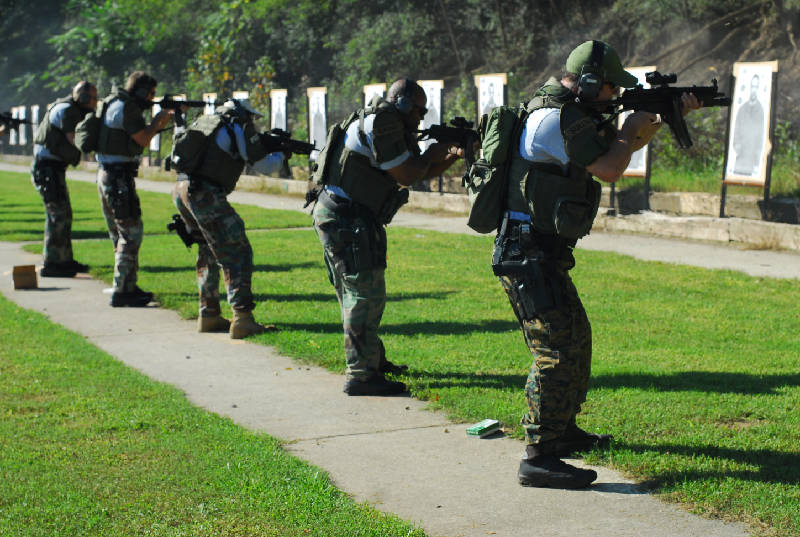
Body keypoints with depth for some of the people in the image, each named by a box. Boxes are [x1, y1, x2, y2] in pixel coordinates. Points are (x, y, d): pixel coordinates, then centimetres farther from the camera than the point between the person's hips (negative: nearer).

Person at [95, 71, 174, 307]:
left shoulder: (121, 105, 17)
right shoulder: (124, 107, -14)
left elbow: (142, 134, 22)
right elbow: (144, 139, -14)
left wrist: (167, 117, 15)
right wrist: (158, 119, 2)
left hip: (107, 175, 11)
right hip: (118, 176, -11)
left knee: (121, 234, 15)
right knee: (131, 232, -9)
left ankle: (128, 287, 22)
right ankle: (122, 292, -9)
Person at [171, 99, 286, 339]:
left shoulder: (204, 121, 23)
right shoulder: (240, 127, 2)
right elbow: (264, 166, 3)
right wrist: (281, 156, 25)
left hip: (180, 190, 8)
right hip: (205, 195, -8)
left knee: (209, 254, 21)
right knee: (237, 255, -5)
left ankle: (209, 315, 24)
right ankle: (242, 319, -14)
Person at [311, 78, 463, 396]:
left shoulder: (394, 128, 19)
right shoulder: (381, 122, -14)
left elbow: (421, 172, 24)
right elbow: (407, 175, -15)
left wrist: (455, 155, 13)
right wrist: (430, 156, 3)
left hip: (338, 217, 11)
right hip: (346, 218, -11)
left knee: (356, 293, 19)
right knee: (366, 294, -10)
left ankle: (373, 360, 32)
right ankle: (361, 375, -10)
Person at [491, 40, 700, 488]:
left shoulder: (567, 114, 15)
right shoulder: (558, 119, -18)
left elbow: (618, 146, 27)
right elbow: (610, 168, -22)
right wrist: (631, 130, -4)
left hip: (544, 256, 11)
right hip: (528, 256, -11)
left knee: (576, 338, 20)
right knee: (556, 349, -14)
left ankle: (564, 430, 34)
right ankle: (540, 457, -15)